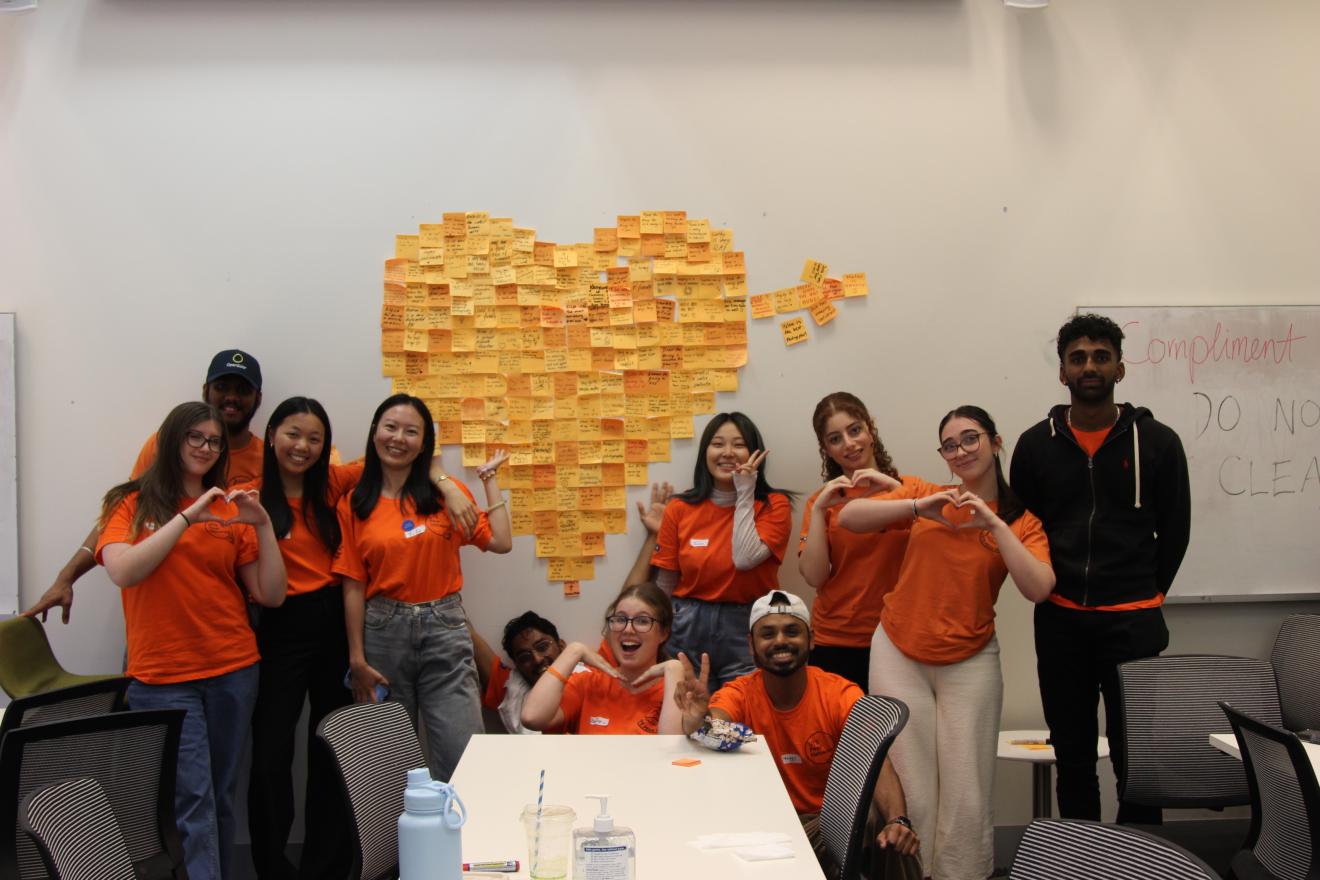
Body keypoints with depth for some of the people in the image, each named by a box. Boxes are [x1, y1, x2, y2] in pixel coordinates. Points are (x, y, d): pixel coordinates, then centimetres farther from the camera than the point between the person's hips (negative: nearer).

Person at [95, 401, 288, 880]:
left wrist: (263, 525, -7)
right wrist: (188, 517, -16)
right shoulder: (131, 503, 4)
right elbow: (122, 571, -15)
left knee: (221, 798, 8)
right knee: (192, 802, -9)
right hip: (163, 677, -3)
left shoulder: (230, 510, 8)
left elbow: (271, 595, 4)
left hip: (233, 671, 3)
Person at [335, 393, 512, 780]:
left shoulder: (447, 493, 6)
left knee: (463, 754, -7)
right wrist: (356, 658, -2)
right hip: (382, 631, 0)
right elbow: (353, 586, 1)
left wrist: (490, 479, 3)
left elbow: (500, 542, -3)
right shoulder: (354, 504, 4)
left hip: (444, 629, 0)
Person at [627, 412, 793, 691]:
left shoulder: (774, 505, -2)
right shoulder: (679, 509, 3)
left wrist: (745, 495, -12)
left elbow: (745, 559, -19)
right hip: (688, 626, 2)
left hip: (748, 628, -1)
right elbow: (664, 584, 7)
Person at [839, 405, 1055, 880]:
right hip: (899, 655, 0)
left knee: (967, 795, -1)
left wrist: (995, 525, -18)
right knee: (908, 791, 1)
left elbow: (1038, 589, -15)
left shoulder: (1022, 523, 2)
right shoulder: (924, 494, 1)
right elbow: (847, 517, -10)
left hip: (969, 663, 0)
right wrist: (919, 507, -20)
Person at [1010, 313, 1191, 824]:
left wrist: (1146, 594, 6)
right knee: (1073, 756, 12)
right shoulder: (1036, 444, 4)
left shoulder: (1157, 442, 1)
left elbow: (1174, 531, 7)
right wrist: (1048, 588, 4)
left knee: (1136, 758, 1)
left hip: (1133, 622, -2)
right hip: (1060, 622, 2)